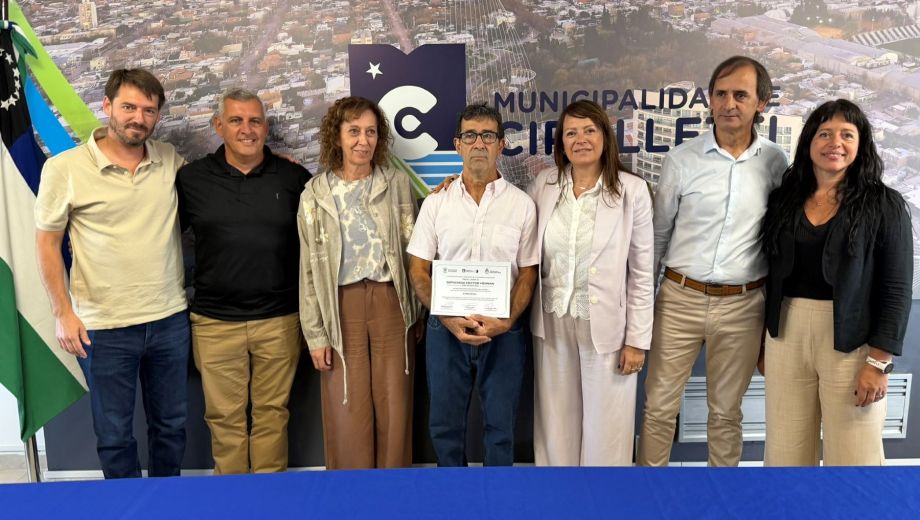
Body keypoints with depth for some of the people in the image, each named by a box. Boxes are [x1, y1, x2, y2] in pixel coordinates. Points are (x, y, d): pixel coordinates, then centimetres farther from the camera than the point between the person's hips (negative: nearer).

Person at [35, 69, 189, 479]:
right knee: (114, 435, 11)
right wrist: (63, 312, -7)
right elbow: (47, 244, -1)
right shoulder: (64, 169, -6)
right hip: (104, 328, -3)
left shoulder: (172, 161, 2)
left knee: (171, 426, 17)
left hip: (170, 320, 3)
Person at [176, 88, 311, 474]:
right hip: (215, 322, 0)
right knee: (225, 416, 10)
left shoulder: (294, 177, 3)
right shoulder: (191, 178, 3)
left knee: (272, 412, 11)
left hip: (279, 321, 0)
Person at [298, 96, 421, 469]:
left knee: (394, 410, 5)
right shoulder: (316, 194, 4)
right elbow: (310, 269, 4)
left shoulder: (397, 183, 4)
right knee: (347, 414, 5)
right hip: (341, 307, 0)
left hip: (391, 303, 0)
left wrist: (417, 314, 3)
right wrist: (315, 334, 0)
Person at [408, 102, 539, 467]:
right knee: (444, 424, 13)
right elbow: (419, 271, 1)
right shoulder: (436, 203, 2)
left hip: (503, 331, -1)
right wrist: (449, 319, -12)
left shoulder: (522, 204, -1)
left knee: (500, 424, 11)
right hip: (446, 329, 1)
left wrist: (506, 321, -15)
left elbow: (528, 273, 1)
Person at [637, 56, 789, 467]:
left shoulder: (776, 163, 1)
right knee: (659, 406, 7)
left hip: (743, 305, 1)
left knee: (726, 411, 15)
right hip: (680, 298, 0)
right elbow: (657, 233, 4)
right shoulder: (681, 159, -3)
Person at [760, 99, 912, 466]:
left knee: (852, 454, 7)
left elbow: (896, 290, -6)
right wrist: (765, 340, 10)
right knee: (786, 450, 11)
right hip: (787, 336, 3)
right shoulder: (783, 199, 6)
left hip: (852, 343, -3)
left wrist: (879, 362, -12)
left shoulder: (885, 205, -4)